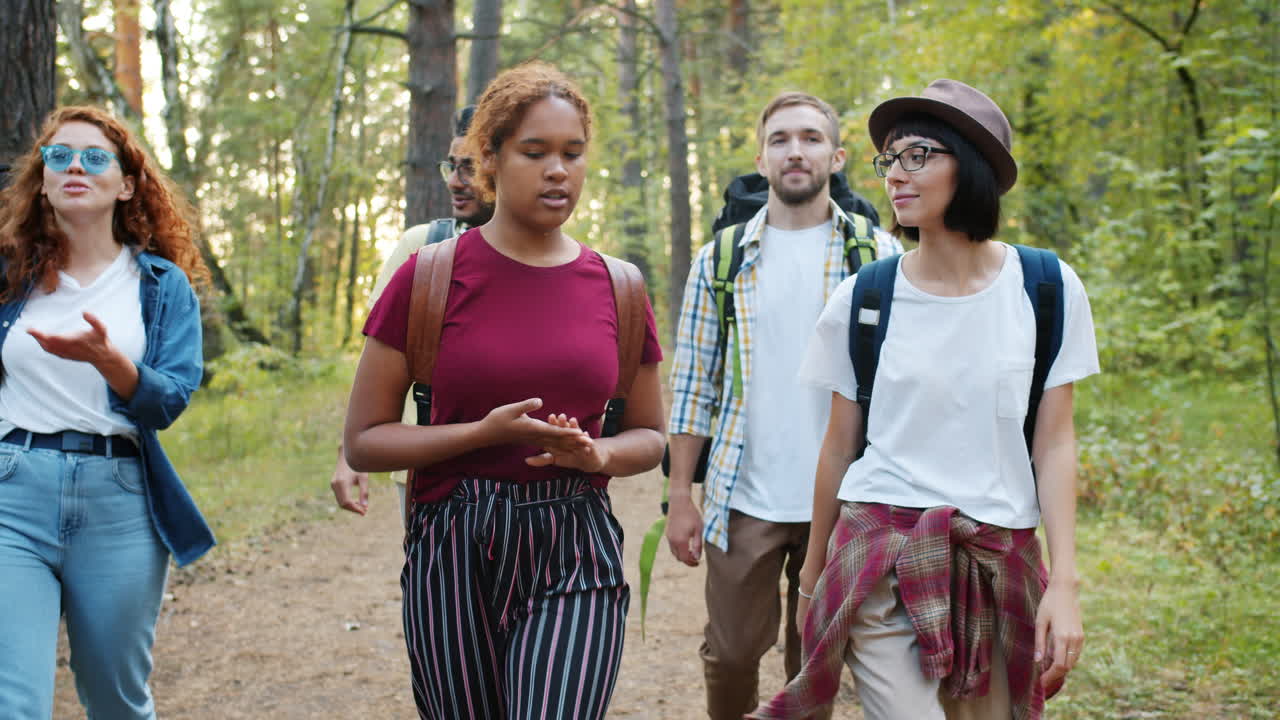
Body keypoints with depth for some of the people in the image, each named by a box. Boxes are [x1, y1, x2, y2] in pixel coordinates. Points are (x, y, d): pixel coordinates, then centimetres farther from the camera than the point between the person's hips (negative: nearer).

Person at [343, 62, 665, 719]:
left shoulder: (615, 287, 5)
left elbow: (650, 435, 17)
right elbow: (363, 441, -1)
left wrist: (599, 454, -6)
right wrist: (486, 432, -15)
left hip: (576, 549, 1)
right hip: (454, 552, -1)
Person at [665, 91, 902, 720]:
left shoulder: (880, 257, 2)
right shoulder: (720, 260, 4)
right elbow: (693, 386, 5)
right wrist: (681, 497, 1)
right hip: (745, 501, 1)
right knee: (732, 654, 6)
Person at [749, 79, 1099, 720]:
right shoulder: (862, 299, -1)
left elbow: (1054, 443, 0)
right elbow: (839, 446, 6)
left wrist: (1064, 583, -6)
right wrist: (813, 572, 12)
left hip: (1000, 565, 2)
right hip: (880, 556, -1)